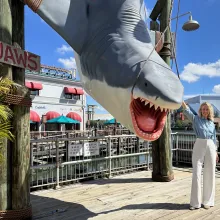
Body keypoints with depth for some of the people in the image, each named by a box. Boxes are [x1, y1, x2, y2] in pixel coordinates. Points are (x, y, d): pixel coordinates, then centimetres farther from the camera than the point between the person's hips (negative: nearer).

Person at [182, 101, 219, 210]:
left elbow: (214, 138, 18)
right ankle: (195, 202, 5)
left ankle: (208, 201, 21)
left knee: (209, 175, 8)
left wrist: (216, 152, 14)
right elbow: (187, 110, -14)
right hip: (199, 146, -3)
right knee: (196, 174, -4)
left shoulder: (212, 123, 14)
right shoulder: (196, 119, 4)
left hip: (211, 148, 4)